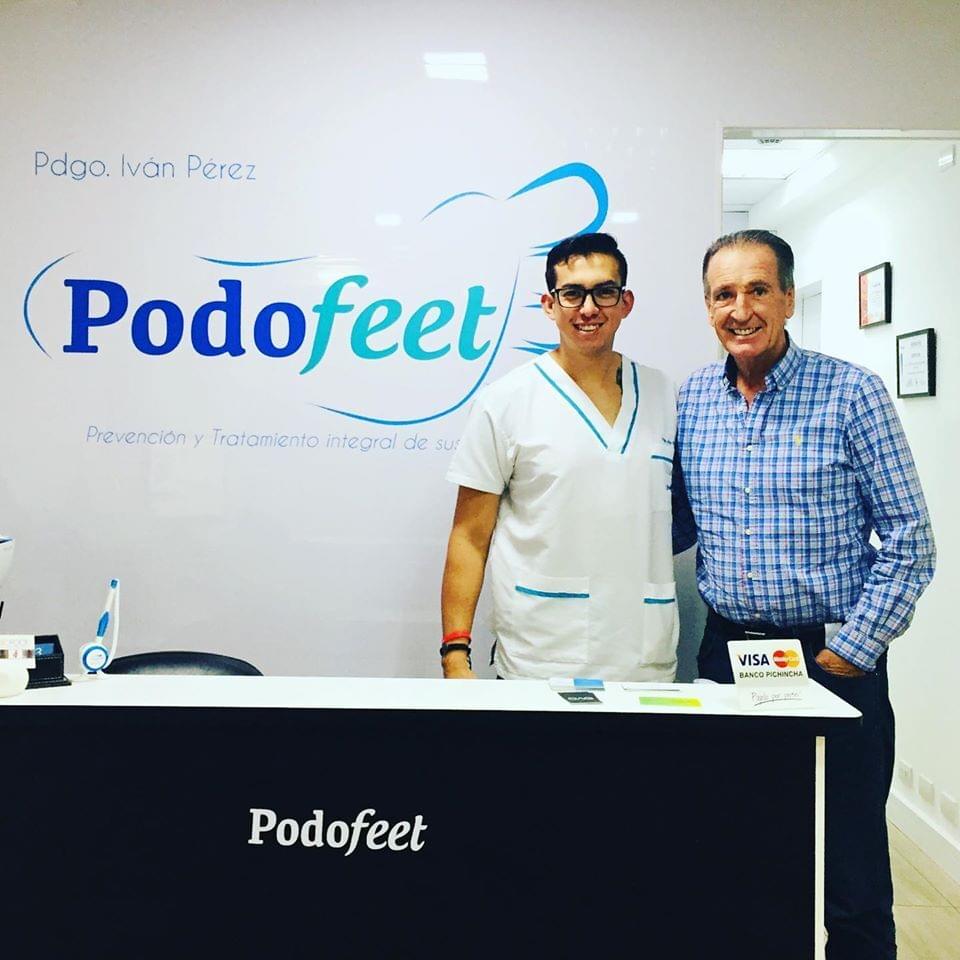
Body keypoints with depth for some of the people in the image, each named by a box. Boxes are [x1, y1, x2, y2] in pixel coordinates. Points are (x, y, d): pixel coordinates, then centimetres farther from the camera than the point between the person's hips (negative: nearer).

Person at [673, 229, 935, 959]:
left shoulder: (850, 393, -6)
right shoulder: (690, 400, 5)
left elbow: (908, 536, -7)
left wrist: (856, 647, -12)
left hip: (831, 657, -4)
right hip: (726, 652, 4)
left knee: (851, 880, 5)